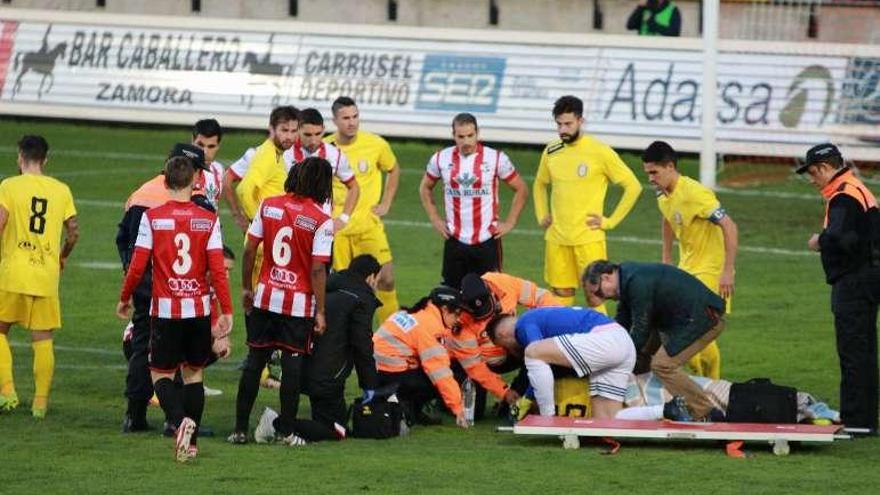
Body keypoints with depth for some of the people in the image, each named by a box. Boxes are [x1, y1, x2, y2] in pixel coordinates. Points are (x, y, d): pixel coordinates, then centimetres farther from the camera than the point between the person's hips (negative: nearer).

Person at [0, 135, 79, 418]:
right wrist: (62, 257, 26)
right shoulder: (61, 190, 6)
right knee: (43, 339, 7)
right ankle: (41, 402, 8)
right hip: (47, 277, 3)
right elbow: (73, 232, 8)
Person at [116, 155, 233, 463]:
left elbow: (137, 266, -6)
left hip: (165, 310, -2)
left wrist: (124, 298, 10)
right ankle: (191, 442, 15)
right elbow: (217, 270, -5)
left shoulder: (151, 217, -6)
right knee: (194, 372, 16)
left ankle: (180, 420, -19)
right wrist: (226, 312, 1)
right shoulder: (208, 220, -2)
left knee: (161, 374, 8)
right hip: (199, 308, 2)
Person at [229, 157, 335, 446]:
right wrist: (320, 312, -7)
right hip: (299, 303, -3)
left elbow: (250, 250, 2)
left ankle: (240, 428, 10)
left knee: (254, 361, 9)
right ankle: (286, 430, 6)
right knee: (292, 365, 4)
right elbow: (318, 270, -13)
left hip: (266, 296, 3)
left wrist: (246, 287, 15)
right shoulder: (321, 221, -11)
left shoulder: (269, 206, 0)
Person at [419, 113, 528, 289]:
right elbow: (425, 188, 19)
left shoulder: (496, 158, -6)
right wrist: (435, 219, 10)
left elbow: (521, 190, 4)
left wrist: (509, 223, -1)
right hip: (455, 240, 2)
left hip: (487, 240, -2)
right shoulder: (441, 159, 1)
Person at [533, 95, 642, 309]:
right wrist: (541, 216, 14)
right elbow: (540, 185, 27)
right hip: (556, 239, 5)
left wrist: (610, 221, -7)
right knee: (561, 295, 7)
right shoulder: (551, 152, 8)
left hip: (588, 240, -5)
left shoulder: (600, 152, -8)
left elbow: (633, 186, -5)